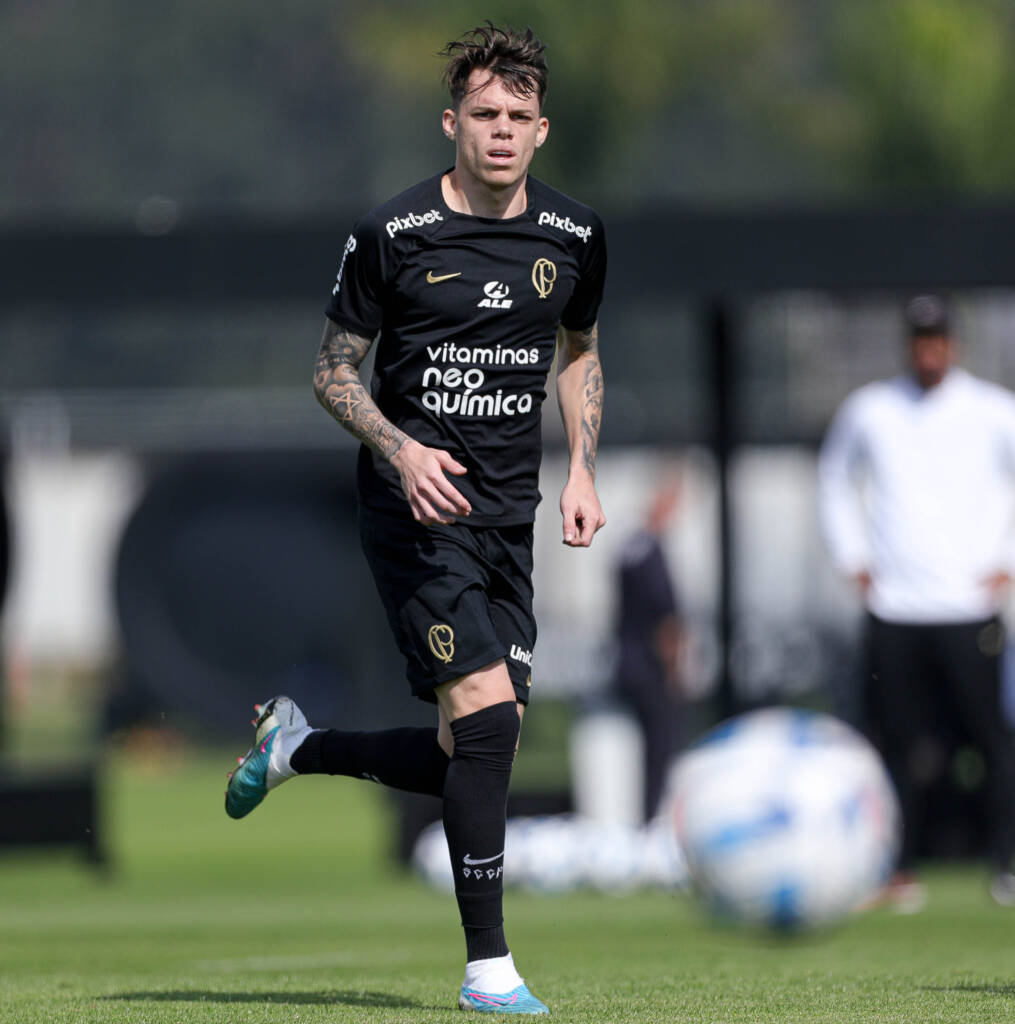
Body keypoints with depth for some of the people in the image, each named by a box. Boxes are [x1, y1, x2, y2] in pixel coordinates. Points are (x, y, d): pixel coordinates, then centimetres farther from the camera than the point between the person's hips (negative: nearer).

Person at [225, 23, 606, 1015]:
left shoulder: (574, 236, 4)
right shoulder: (393, 234, -9)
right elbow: (333, 368, 0)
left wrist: (581, 469, 7)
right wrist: (402, 450, -17)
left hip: (507, 513, 5)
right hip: (414, 500, -5)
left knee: (466, 758, 3)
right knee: (487, 713, -19)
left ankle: (296, 747, 33)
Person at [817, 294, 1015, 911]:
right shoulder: (869, 411, 10)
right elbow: (835, 476, 25)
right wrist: (853, 557, 16)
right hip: (892, 607, 2)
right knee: (900, 744, -1)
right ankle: (900, 875, 4)